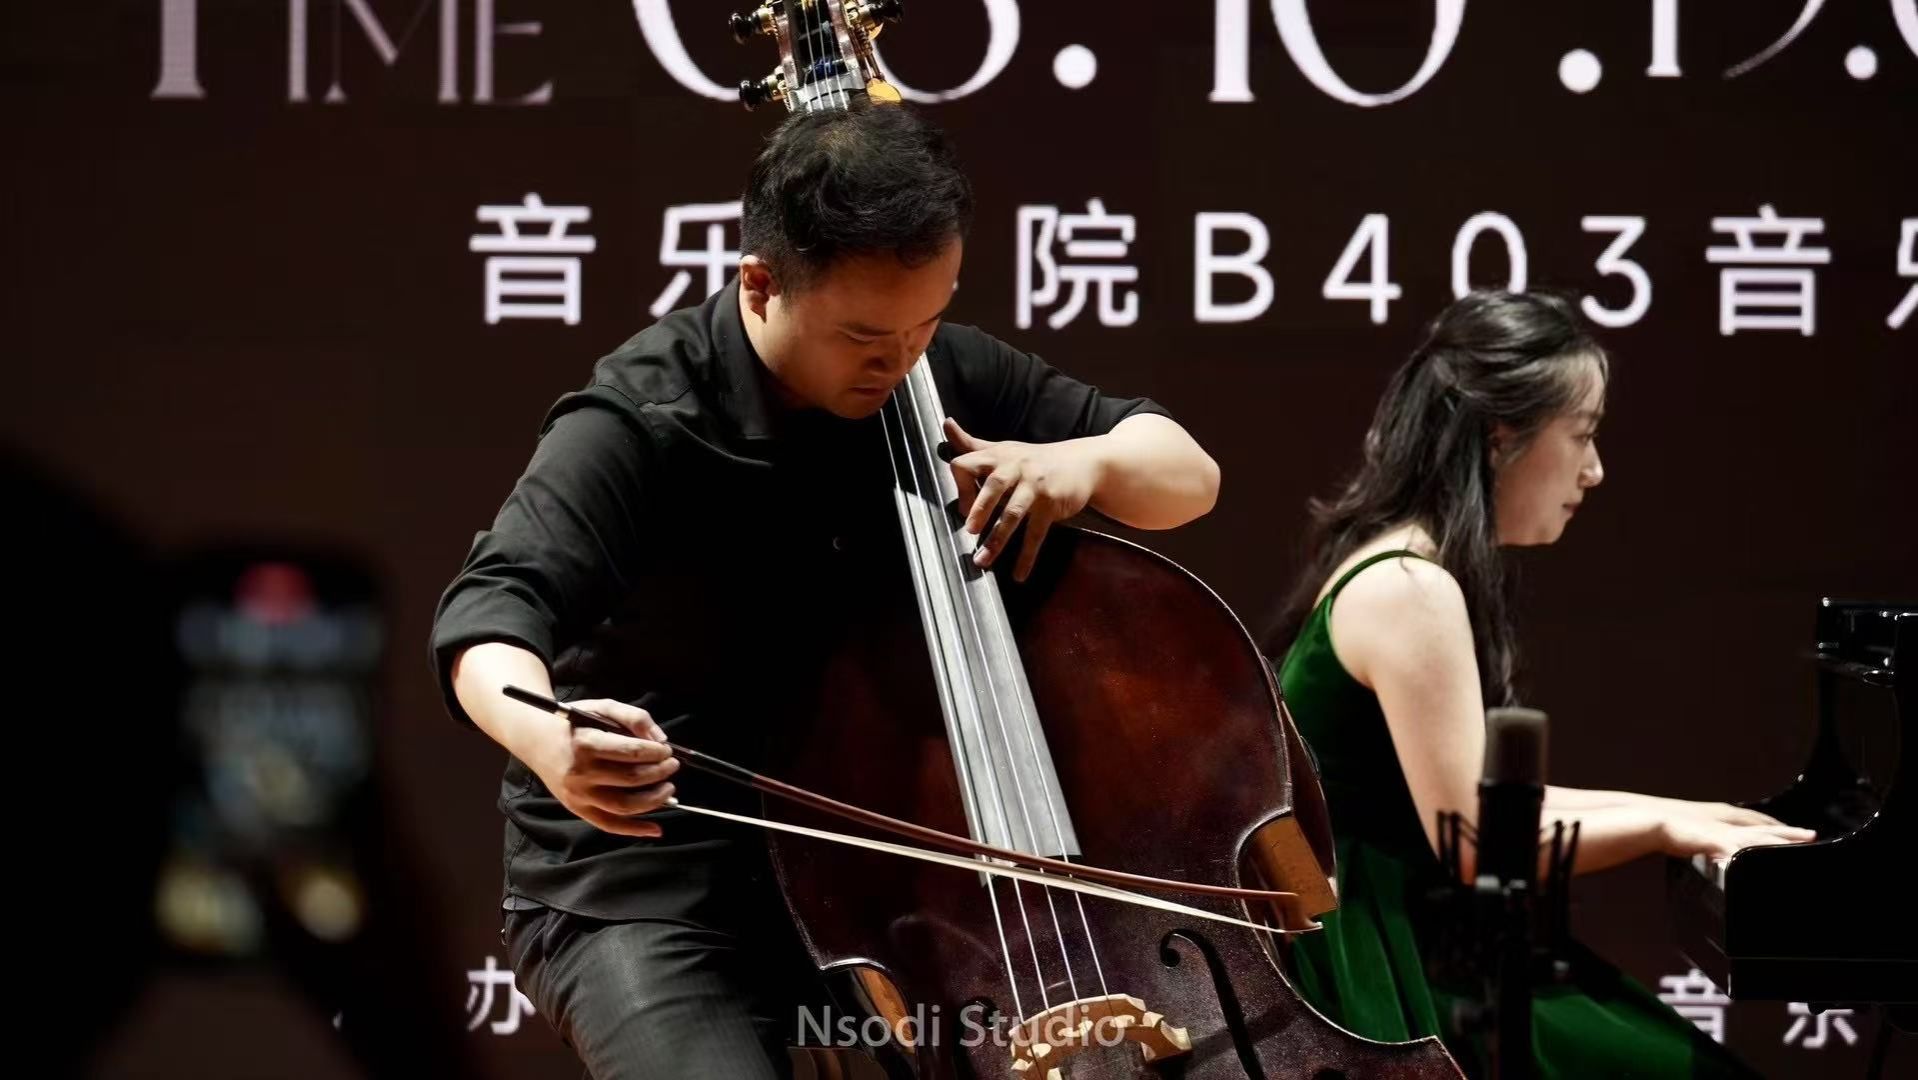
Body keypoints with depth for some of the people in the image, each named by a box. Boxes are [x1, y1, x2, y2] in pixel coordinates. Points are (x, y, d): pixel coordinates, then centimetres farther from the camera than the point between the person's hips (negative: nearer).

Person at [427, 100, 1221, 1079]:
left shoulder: (948, 377, 1)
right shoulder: (639, 428, -18)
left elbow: (1187, 475, 9)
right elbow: (494, 610, -33)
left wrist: (1085, 460, -15)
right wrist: (545, 738, -56)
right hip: (647, 903, -6)